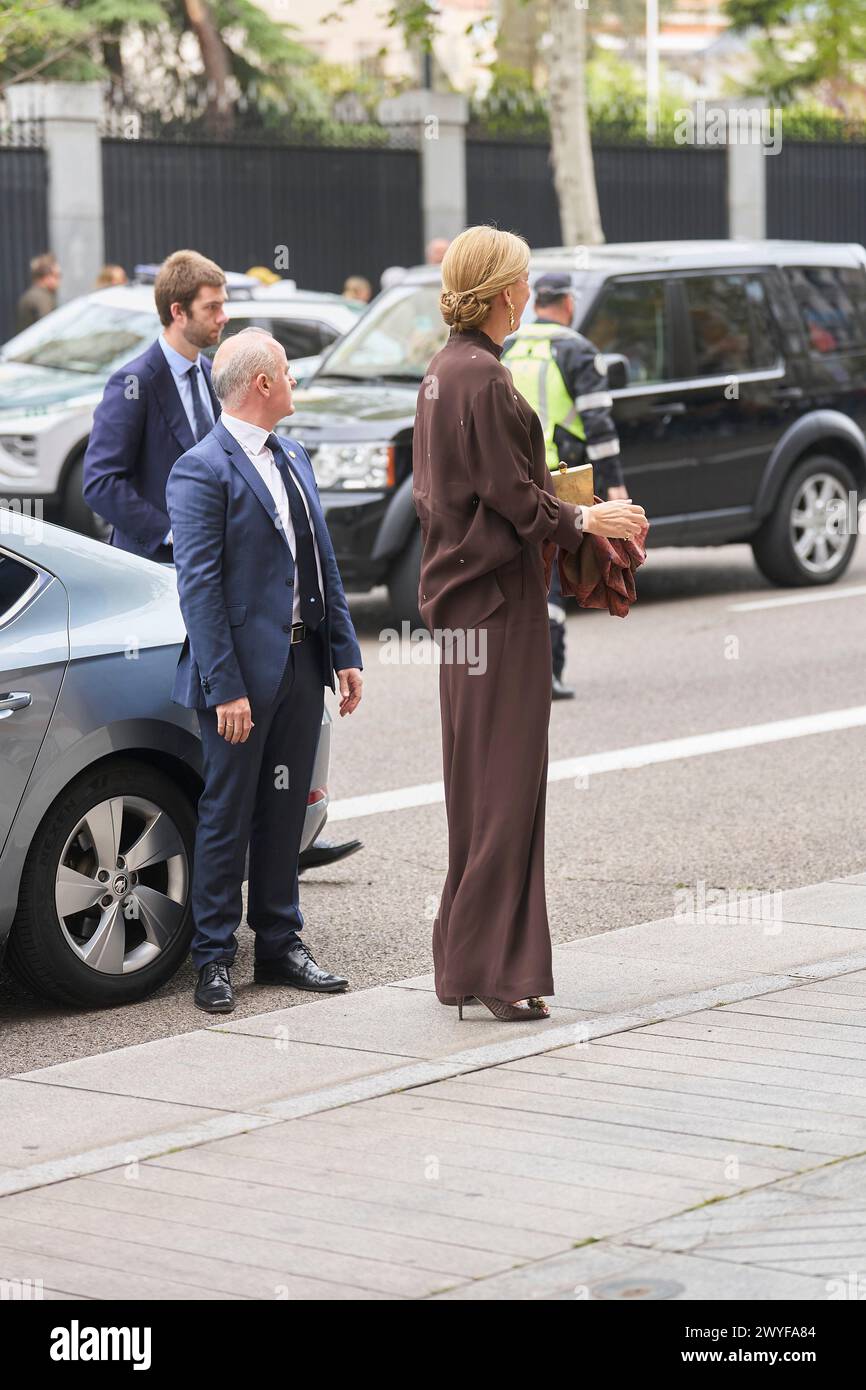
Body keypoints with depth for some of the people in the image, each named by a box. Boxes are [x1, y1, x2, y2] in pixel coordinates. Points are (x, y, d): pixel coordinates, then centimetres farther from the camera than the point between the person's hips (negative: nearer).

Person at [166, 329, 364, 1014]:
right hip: (244, 671, -7)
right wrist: (225, 687, -20)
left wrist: (345, 651, 10)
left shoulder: (293, 459, 14)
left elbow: (324, 564, 17)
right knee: (227, 815, 1)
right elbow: (199, 588, -16)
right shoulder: (201, 470, -12)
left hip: (303, 662, 7)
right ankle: (214, 957, 10)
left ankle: (280, 944, 23)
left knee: (285, 810, 14)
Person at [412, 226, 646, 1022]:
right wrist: (584, 522, -4)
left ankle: (473, 958, 19)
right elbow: (511, 497, -18)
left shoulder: (445, 372, 13)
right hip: (496, 597, -10)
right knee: (502, 779, -6)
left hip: (461, 590, 10)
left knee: (483, 780, 14)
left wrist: (562, 512, 18)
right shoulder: (484, 379, -17)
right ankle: (488, 966, -3)